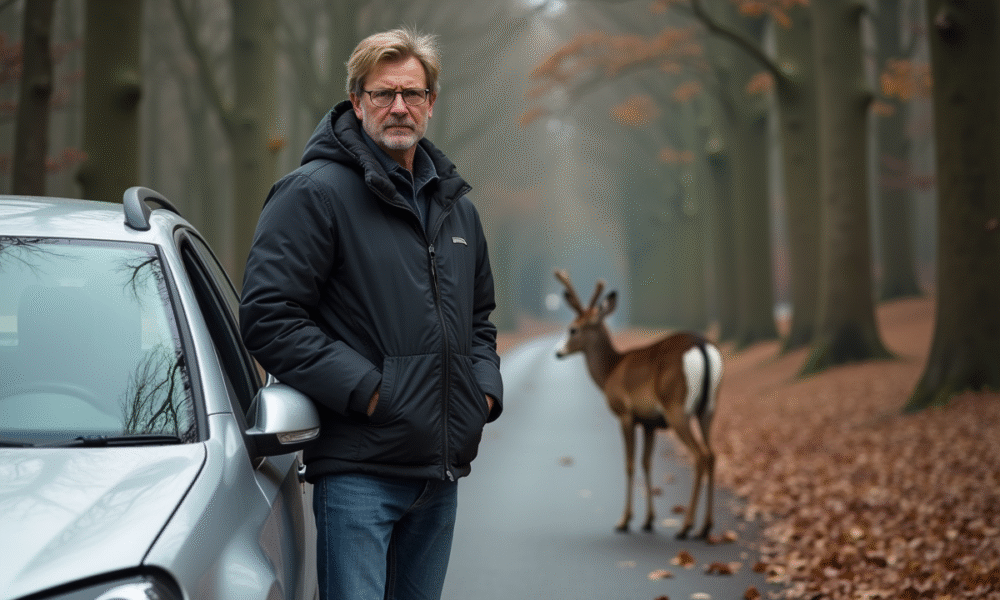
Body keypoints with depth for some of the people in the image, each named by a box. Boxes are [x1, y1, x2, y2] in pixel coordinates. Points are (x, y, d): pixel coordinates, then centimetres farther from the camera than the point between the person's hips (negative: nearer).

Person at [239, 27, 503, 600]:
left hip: (442, 468, 7)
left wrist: (484, 388, 9)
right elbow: (268, 316, -14)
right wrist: (364, 390, -18)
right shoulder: (315, 193, -7)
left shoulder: (455, 205, 16)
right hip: (358, 470, -7)